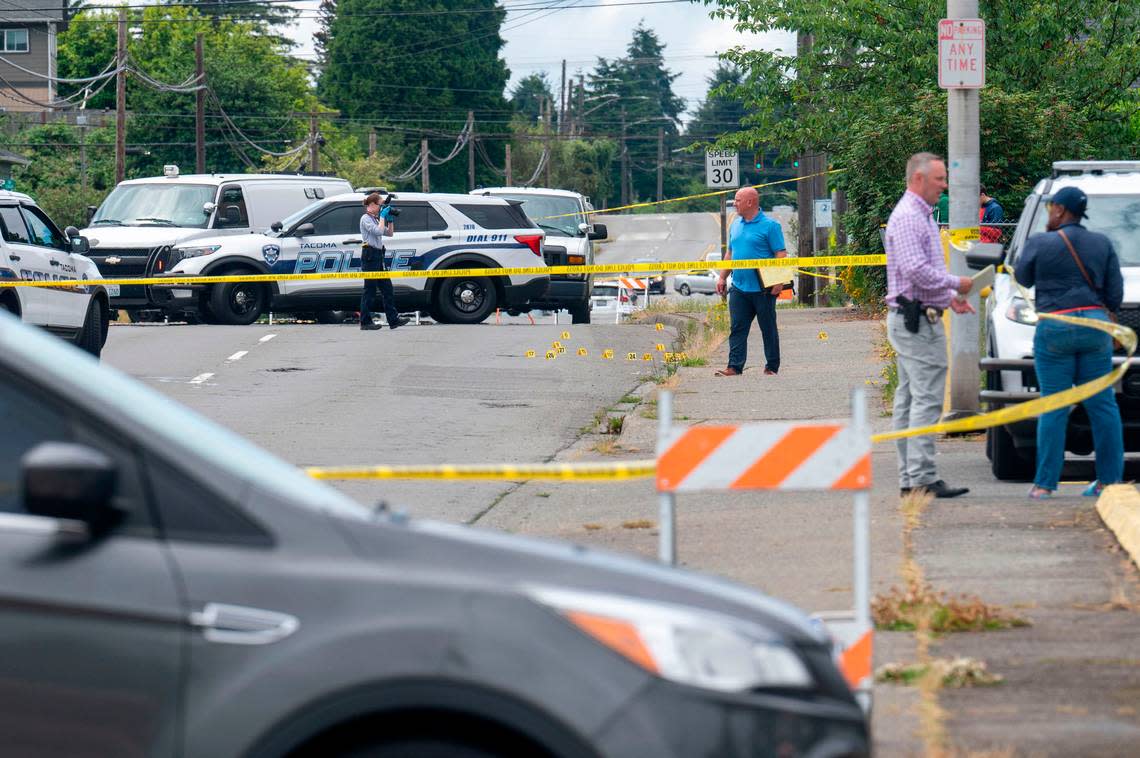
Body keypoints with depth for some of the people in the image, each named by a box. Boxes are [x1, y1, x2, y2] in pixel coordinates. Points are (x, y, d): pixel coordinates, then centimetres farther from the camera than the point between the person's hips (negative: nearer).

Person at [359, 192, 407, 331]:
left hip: (378, 255, 9)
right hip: (370, 255, -9)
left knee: (387, 289, 7)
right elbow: (378, 231, -22)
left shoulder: (375, 219, 17)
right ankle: (365, 322, -2)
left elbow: (389, 233, 21)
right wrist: (382, 217, -11)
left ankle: (393, 319, 9)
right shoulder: (366, 219, -9)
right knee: (370, 289, -6)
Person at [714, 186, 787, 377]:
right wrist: (722, 278, 14)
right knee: (737, 329, 0)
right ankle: (735, 367, -1)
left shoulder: (769, 226, -7)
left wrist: (779, 282, -18)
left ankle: (772, 367, 11)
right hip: (739, 288, 6)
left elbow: (780, 254, -10)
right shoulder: (735, 225, 13)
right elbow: (730, 254, 21)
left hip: (762, 289, -6)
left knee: (768, 329, 4)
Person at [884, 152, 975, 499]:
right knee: (927, 399, -13)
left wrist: (949, 298, 16)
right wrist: (956, 284, -13)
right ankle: (922, 477, -15)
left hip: (913, 322, 11)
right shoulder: (907, 217, -15)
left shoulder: (921, 216, 19)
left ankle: (909, 477, 12)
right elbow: (916, 271, -24)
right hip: (916, 319, -11)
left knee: (909, 399, 10)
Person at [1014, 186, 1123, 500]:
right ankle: (1110, 479, 7)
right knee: (1102, 404, 6)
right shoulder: (1102, 244, 7)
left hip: (1054, 329, -3)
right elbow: (1115, 295, 6)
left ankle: (1045, 483, 1)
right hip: (1095, 324, 3)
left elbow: (1023, 278, 12)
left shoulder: (1040, 244, -4)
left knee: (1053, 408, 0)